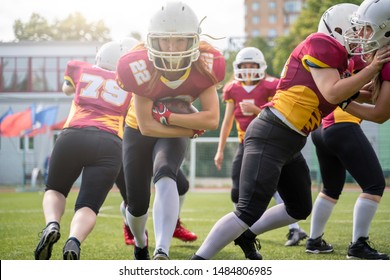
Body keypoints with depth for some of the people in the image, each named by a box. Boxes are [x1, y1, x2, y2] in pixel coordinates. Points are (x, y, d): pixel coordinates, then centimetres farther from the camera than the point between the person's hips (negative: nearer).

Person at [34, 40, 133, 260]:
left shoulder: (80, 69, 23)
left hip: (73, 137, 1)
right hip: (109, 144, -1)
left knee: (55, 190, 24)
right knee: (88, 206, 4)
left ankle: (52, 225, -9)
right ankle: (74, 243, -30)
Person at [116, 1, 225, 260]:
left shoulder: (205, 65, -26)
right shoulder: (140, 68, -31)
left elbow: (213, 120, -29)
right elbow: (146, 126, -27)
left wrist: (166, 115, -33)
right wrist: (193, 128, -25)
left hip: (175, 134, 0)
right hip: (139, 132, 0)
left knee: (165, 178, -31)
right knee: (137, 205, 5)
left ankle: (162, 252, -43)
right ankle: (140, 244, 41)